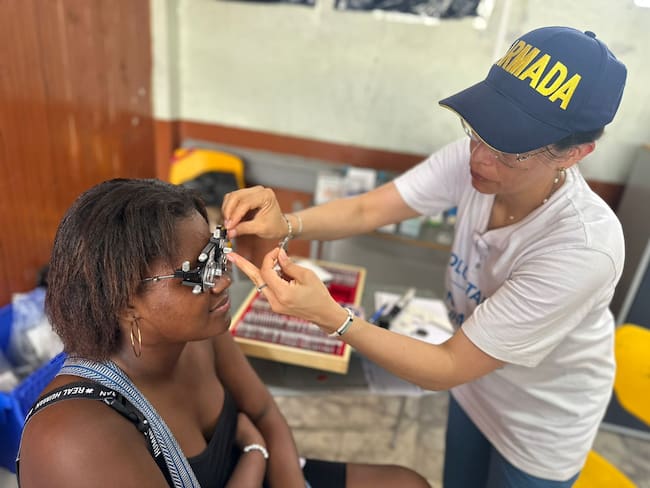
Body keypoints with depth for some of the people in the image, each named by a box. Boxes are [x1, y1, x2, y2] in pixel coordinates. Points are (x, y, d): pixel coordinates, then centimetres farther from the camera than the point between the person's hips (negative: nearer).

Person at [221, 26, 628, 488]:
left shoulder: (583, 250, -40)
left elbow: (446, 369, -35)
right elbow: (366, 210, -23)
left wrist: (330, 316, -45)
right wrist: (285, 223, -42)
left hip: (542, 424, -4)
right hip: (476, 382, 5)